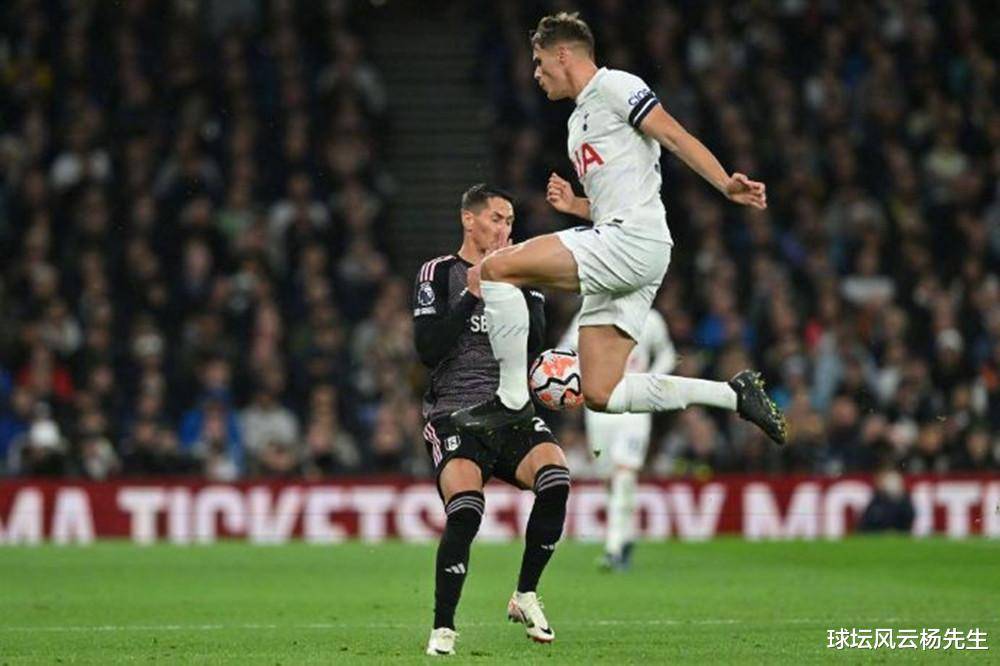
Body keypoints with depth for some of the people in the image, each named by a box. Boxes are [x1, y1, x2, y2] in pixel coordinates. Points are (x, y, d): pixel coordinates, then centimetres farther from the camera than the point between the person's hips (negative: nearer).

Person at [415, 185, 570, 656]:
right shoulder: (438, 275, 3)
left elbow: (537, 343, 2)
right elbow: (428, 351, -9)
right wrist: (474, 292, -11)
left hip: (511, 413, 4)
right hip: (454, 414, -4)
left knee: (555, 477, -26)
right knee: (465, 511, -27)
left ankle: (525, 597, -7)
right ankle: (442, 629, -13)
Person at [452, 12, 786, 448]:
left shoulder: (613, 86, 0)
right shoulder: (579, 121, 29)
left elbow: (676, 138, -10)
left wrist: (727, 185, -23)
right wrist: (572, 205, 15)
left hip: (633, 240, -10)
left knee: (494, 270, -17)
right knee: (601, 395, 1)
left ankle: (512, 398, -13)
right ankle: (733, 394, 4)